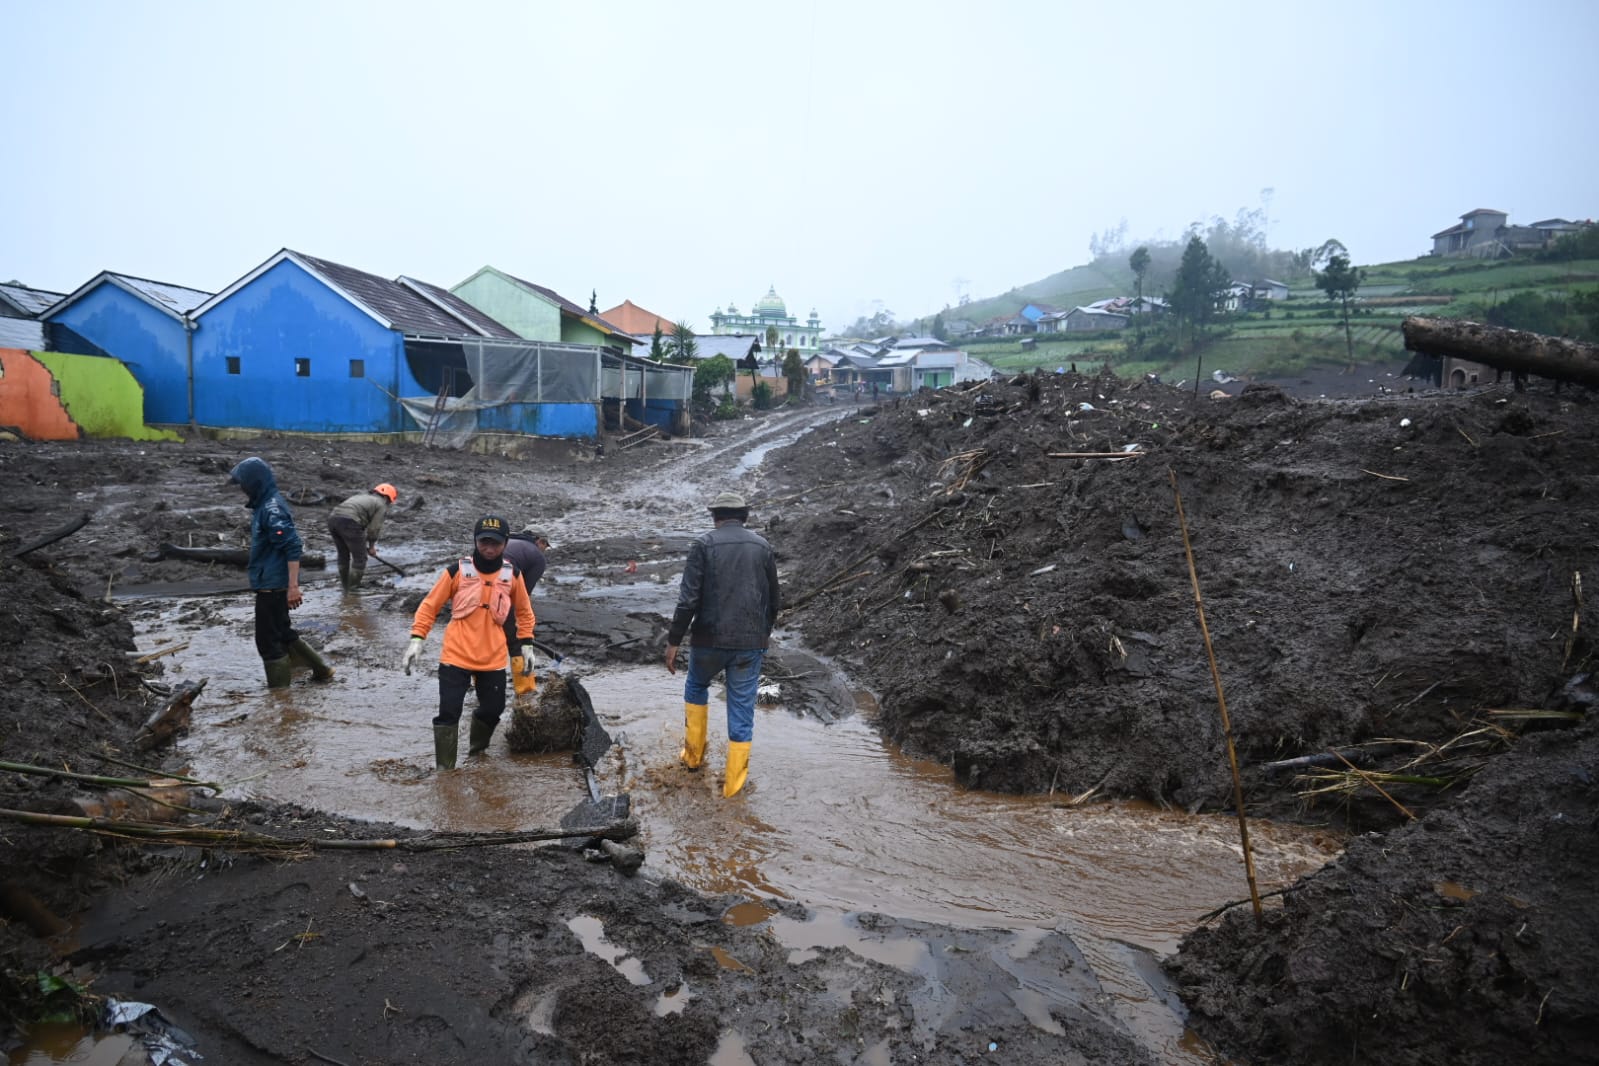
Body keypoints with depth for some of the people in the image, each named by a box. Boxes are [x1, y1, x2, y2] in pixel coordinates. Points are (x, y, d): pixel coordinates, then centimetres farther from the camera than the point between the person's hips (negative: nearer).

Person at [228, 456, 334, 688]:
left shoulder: (272, 509, -20)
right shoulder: (264, 505, 11)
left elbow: (293, 547, -25)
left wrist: (293, 586, -25)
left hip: (272, 586, -10)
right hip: (270, 584, 10)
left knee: (268, 640, 1)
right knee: (282, 632, 20)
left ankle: (279, 689, 12)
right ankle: (321, 670, 28)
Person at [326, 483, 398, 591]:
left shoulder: (361, 496, 33)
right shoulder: (381, 506, 11)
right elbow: (373, 529, 6)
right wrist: (372, 546, 20)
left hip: (332, 518, 8)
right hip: (349, 522, -8)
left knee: (343, 554, 24)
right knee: (360, 558, 7)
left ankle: (345, 585, 34)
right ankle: (353, 588, 11)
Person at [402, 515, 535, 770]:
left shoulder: (512, 574, 0)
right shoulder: (457, 571, -8)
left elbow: (524, 611, 15)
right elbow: (430, 605, 0)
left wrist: (526, 644, 13)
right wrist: (416, 639, -8)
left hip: (493, 659, 3)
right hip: (455, 656, -2)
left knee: (493, 709, 13)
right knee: (448, 712, -6)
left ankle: (477, 749, 42)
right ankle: (444, 769, 7)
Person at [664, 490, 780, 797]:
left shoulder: (704, 544, -6)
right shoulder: (762, 546, 5)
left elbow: (688, 599, -11)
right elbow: (773, 599, 11)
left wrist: (673, 641, -4)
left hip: (709, 639, -1)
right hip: (750, 642, 2)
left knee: (696, 687, 27)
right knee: (742, 708, 10)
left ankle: (694, 754, 34)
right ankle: (734, 780, 16)